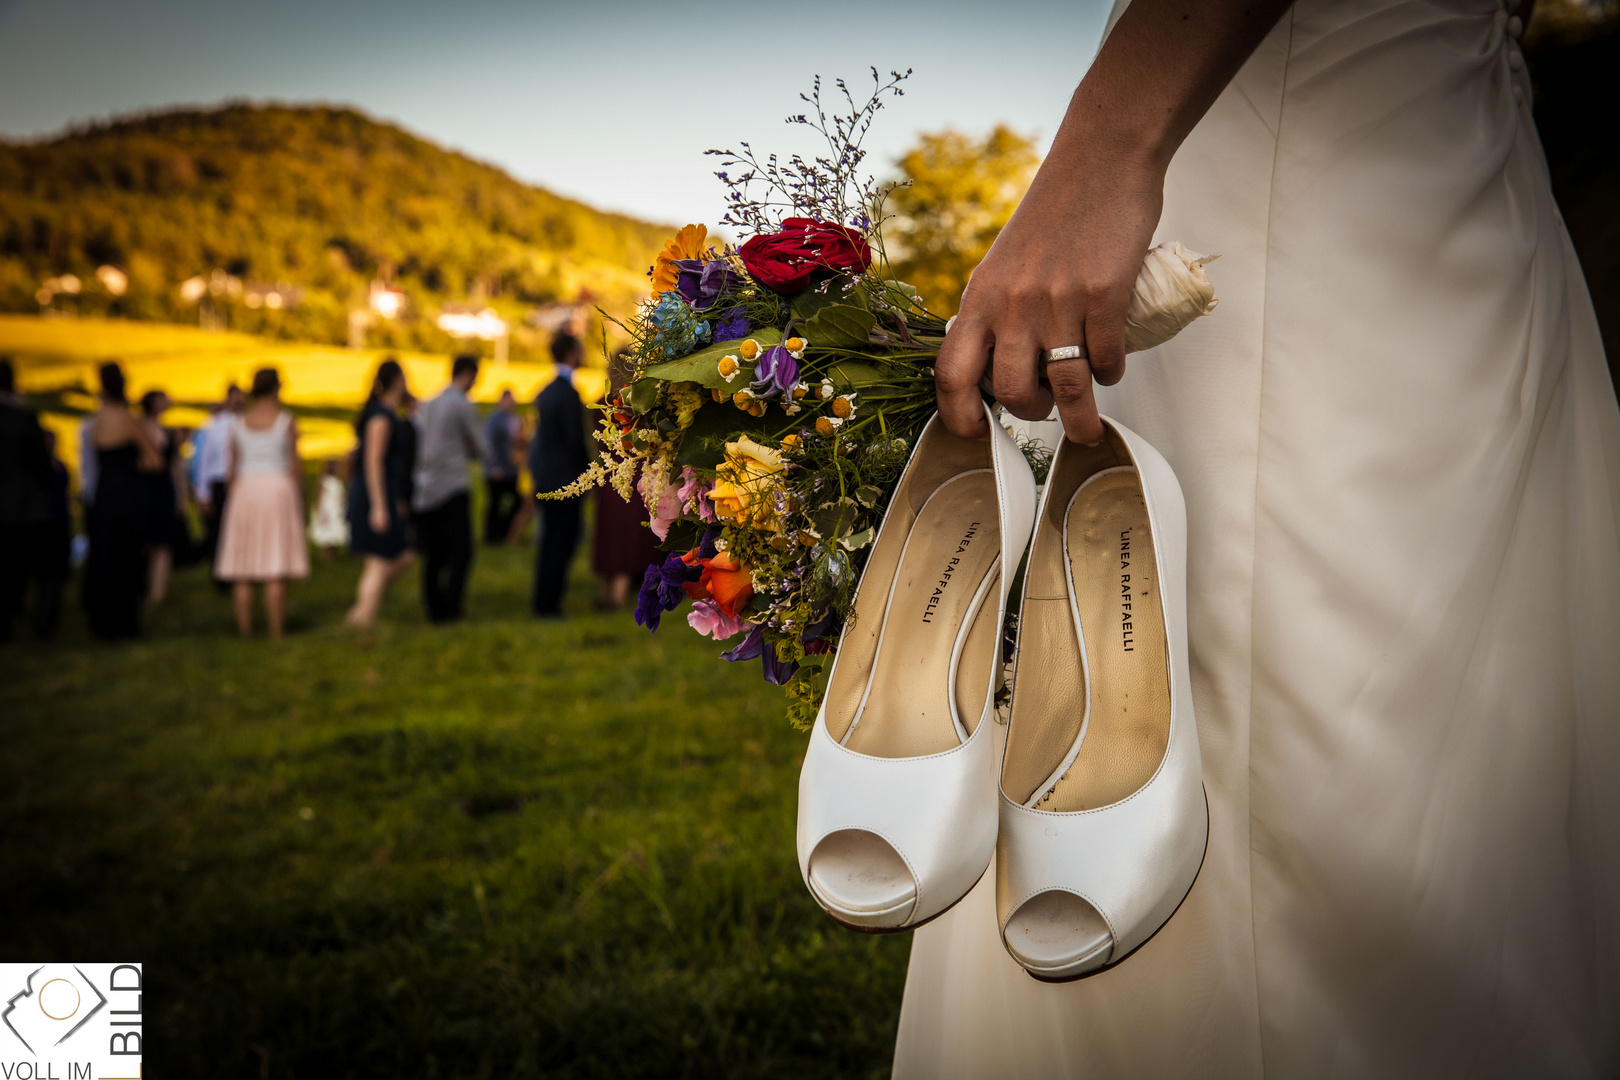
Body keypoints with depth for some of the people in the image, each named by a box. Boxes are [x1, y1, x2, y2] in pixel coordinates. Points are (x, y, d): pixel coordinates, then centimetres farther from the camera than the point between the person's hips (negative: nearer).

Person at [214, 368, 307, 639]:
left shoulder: (238, 422, 7)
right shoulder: (286, 421, -1)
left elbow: (233, 466, 8)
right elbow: (295, 464, -3)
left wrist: (234, 498, 16)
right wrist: (299, 499, 6)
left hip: (245, 490, 3)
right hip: (278, 488, -3)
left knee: (242, 573, 5)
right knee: (276, 570, -3)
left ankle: (245, 630, 5)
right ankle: (276, 632, -5)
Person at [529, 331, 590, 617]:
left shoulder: (546, 392, 13)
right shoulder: (568, 394, -15)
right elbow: (575, 440, -17)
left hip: (545, 478, 9)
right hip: (564, 479, -9)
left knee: (550, 540, 16)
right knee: (561, 542, -2)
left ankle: (543, 598, 21)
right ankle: (547, 602, 0)